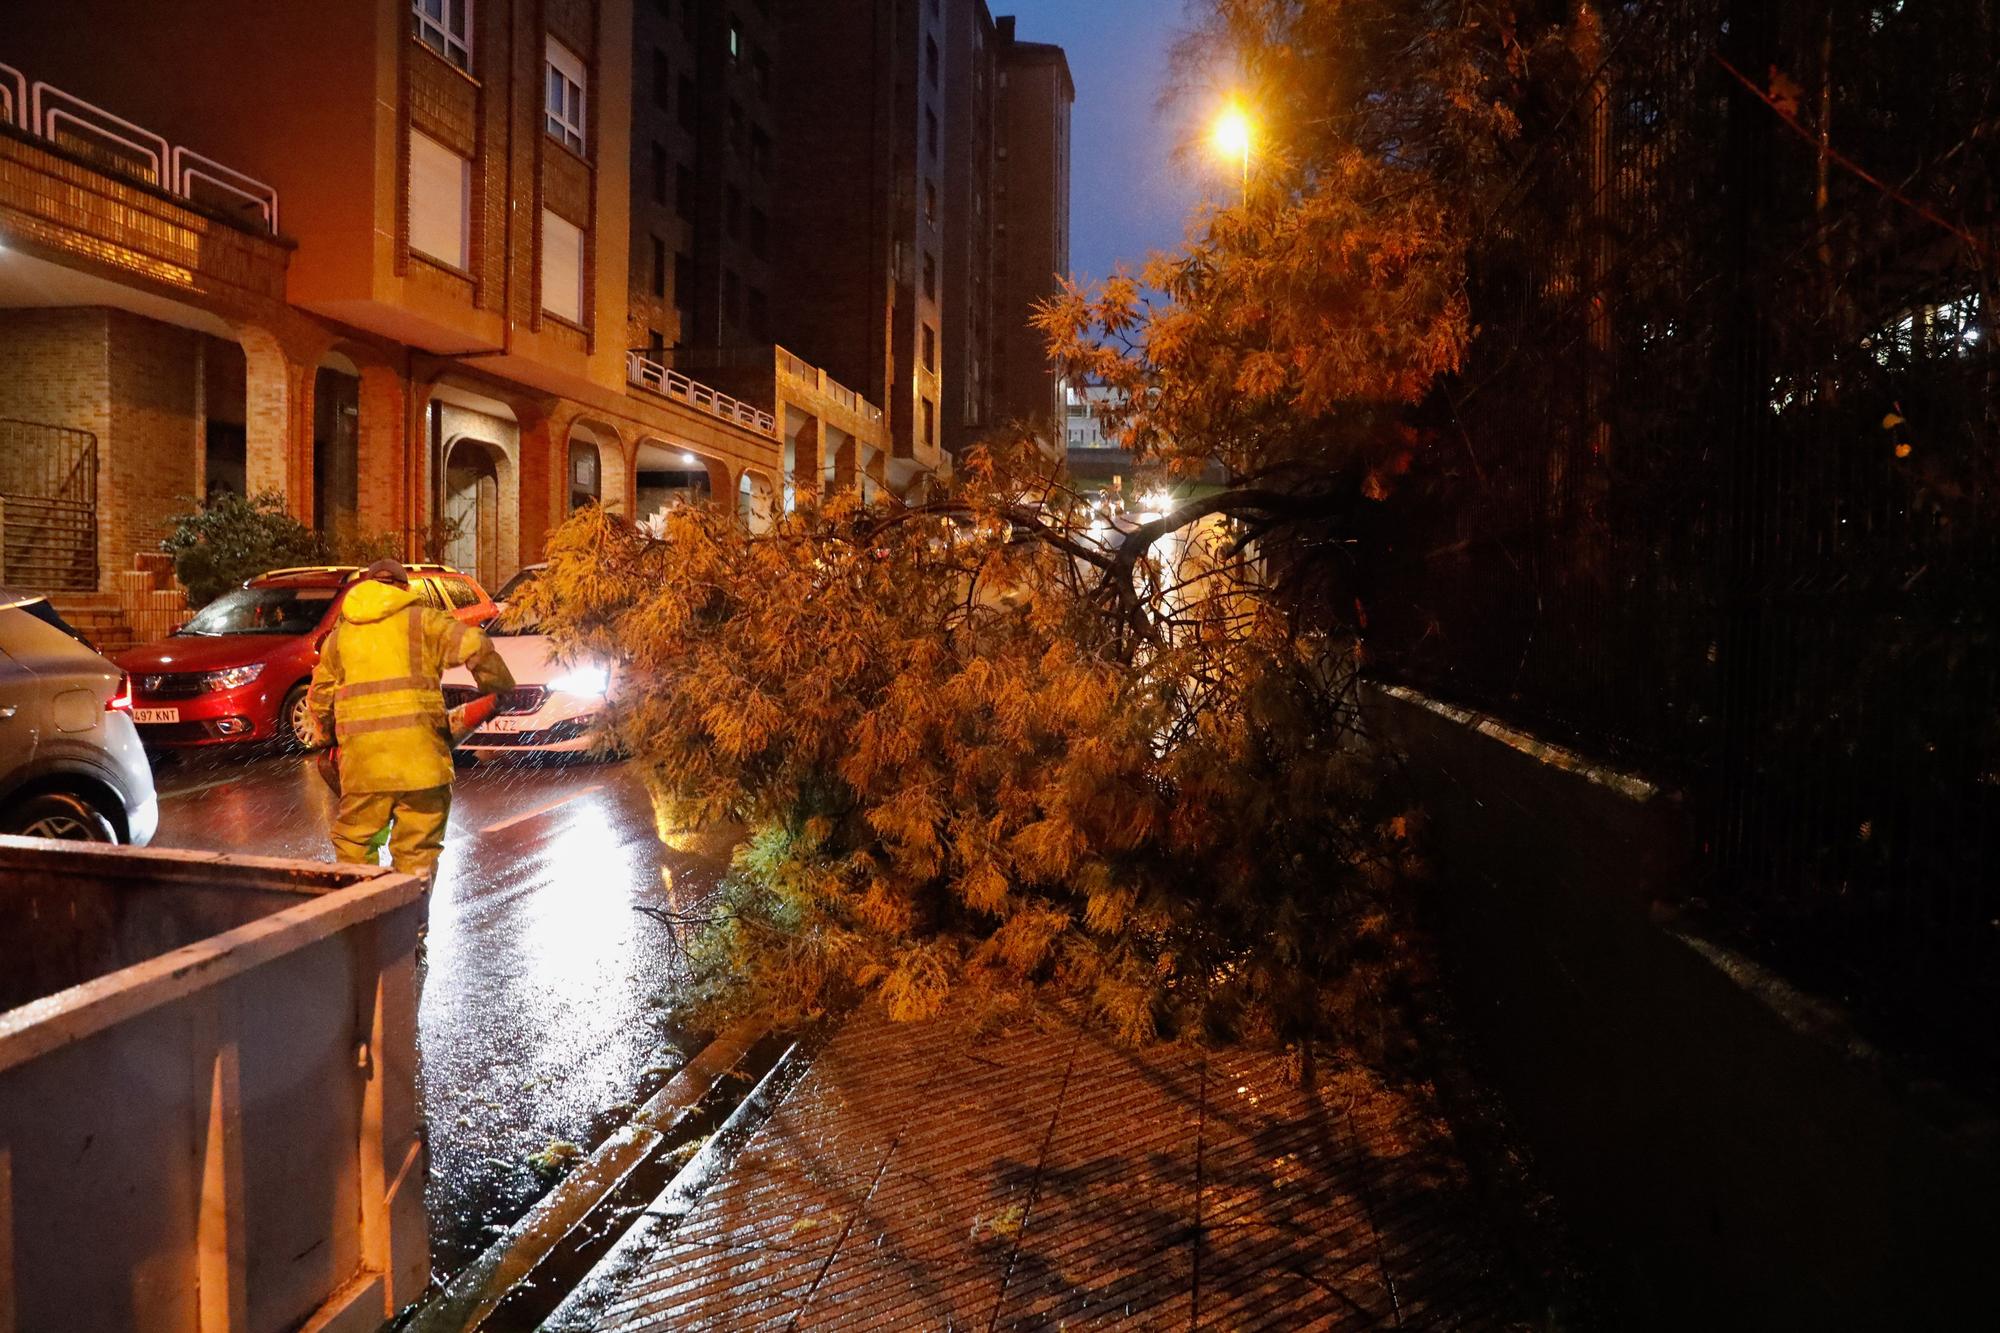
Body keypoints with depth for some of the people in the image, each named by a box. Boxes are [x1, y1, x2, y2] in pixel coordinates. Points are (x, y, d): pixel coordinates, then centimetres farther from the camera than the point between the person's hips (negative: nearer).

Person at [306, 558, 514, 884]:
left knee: (353, 844, 16)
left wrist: (327, 737, 37)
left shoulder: (339, 635, 18)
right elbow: (474, 646, -8)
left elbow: (319, 701, 21)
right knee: (417, 847, 5)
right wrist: (501, 690, 4)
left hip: (361, 757, 3)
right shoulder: (421, 620, 6)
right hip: (419, 753, -2)